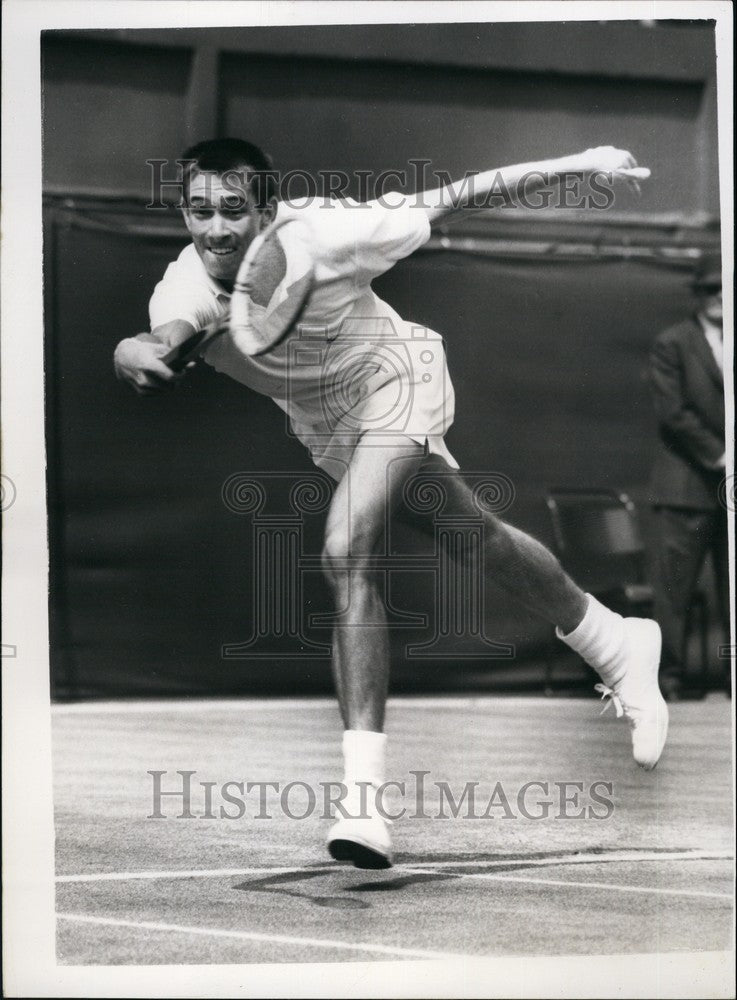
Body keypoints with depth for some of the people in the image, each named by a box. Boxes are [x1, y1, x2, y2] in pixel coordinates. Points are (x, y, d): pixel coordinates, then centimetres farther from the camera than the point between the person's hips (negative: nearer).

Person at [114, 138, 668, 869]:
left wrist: (579, 164, -22)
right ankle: (617, 647, 45)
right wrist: (135, 351, -67)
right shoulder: (189, 287, -24)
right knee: (476, 534, 21)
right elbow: (167, 338, -42)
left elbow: (451, 200, -25)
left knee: (346, 555, -27)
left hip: (393, 383, -5)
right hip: (321, 418, 5)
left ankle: (363, 794, -28)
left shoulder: (319, 238, -33)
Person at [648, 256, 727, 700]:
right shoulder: (673, 343, 2)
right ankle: (670, 677, 0)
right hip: (688, 485, -4)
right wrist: (718, 456, -11)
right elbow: (673, 412, -7)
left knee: (733, 587, 3)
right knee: (674, 591, -5)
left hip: (730, 487, 4)